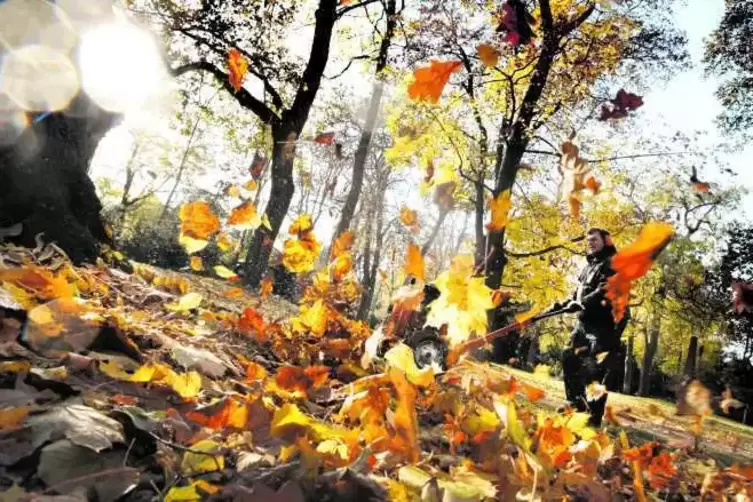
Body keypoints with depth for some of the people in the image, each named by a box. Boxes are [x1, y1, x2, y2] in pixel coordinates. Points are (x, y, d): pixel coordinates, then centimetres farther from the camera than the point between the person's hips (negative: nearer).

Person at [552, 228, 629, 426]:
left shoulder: (613, 264, -5)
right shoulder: (587, 267, 23)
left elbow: (605, 290, -21)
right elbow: (578, 295, 24)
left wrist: (582, 303, -31)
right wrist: (562, 305, 9)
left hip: (604, 323, -9)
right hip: (585, 322, 9)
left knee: (596, 370, -13)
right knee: (570, 359, 13)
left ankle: (593, 415, -10)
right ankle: (576, 403, 25)